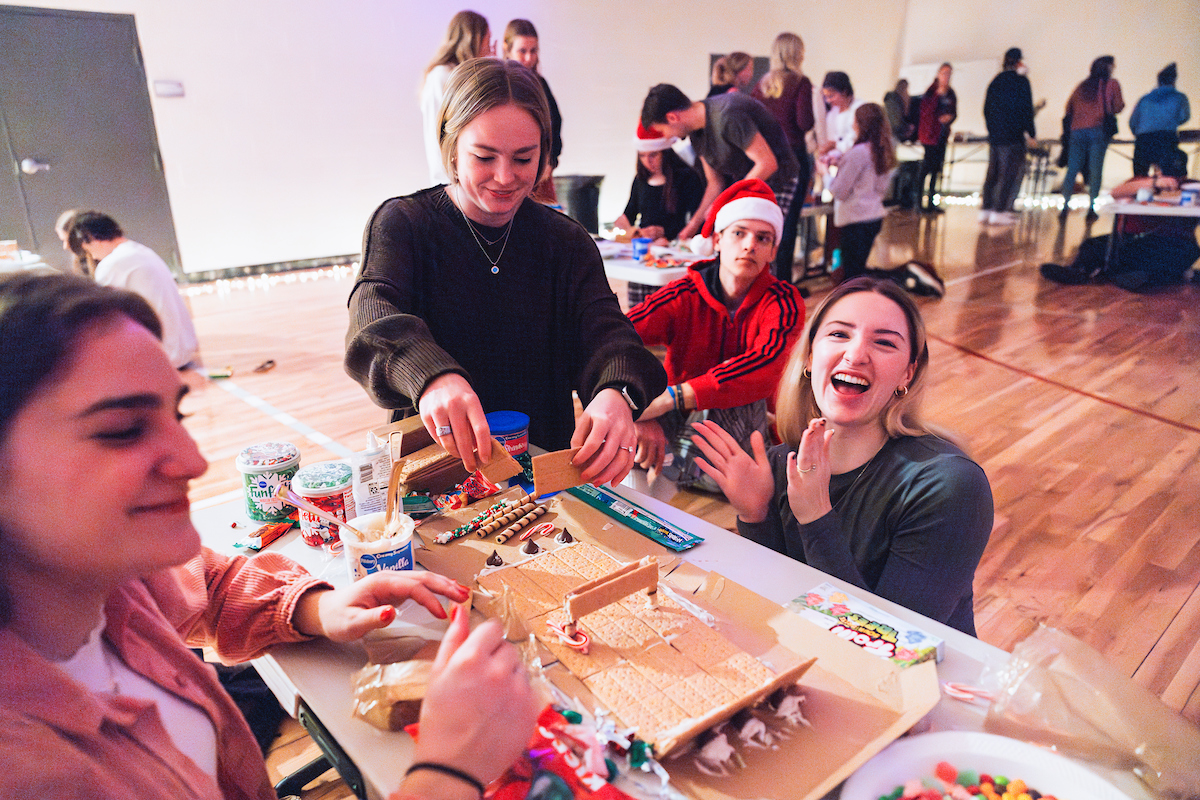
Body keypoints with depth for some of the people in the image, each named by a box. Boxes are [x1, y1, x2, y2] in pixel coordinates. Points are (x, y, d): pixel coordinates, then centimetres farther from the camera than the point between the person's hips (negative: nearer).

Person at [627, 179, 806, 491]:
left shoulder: (783, 300, -11)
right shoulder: (683, 295, -9)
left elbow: (768, 365, -33)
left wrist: (671, 397, -44)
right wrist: (638, 411, -43)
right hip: (681, 420, 1)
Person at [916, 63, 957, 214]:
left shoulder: (950, 94, 13)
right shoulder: (932, 90, -5)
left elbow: (954, 113, 18)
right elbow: (926, 110, -16)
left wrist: (950, 117, -4)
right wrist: (938, 94, -22)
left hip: (942, 135, 7)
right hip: (930, 134, -7)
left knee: (936, 168, 7)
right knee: (927, 166, -12)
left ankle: (931, 203, 12)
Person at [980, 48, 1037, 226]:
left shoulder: (995, 81, 14)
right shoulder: (1021, 81, -6)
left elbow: (986, 109, 16)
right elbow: (1026, 110, -9)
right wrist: (1031, 133, 0)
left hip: (994, 136, 7)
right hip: (1012, 137, -7)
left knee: (993, 173, 10)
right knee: (1010, 174, -5)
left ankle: (986, 209, 9)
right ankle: (999, 211, -10)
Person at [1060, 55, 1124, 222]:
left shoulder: (1081, 86, 19)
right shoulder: (1111, 84, 9)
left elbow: (1069, 107, 16)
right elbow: (1118, 107, 6)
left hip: (1077, 131, 3)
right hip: (1099, 130, -3)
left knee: (1072, 169, 3)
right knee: (1095, 169, -2)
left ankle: (1065, 207, 0)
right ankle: (1091, 208, -5)